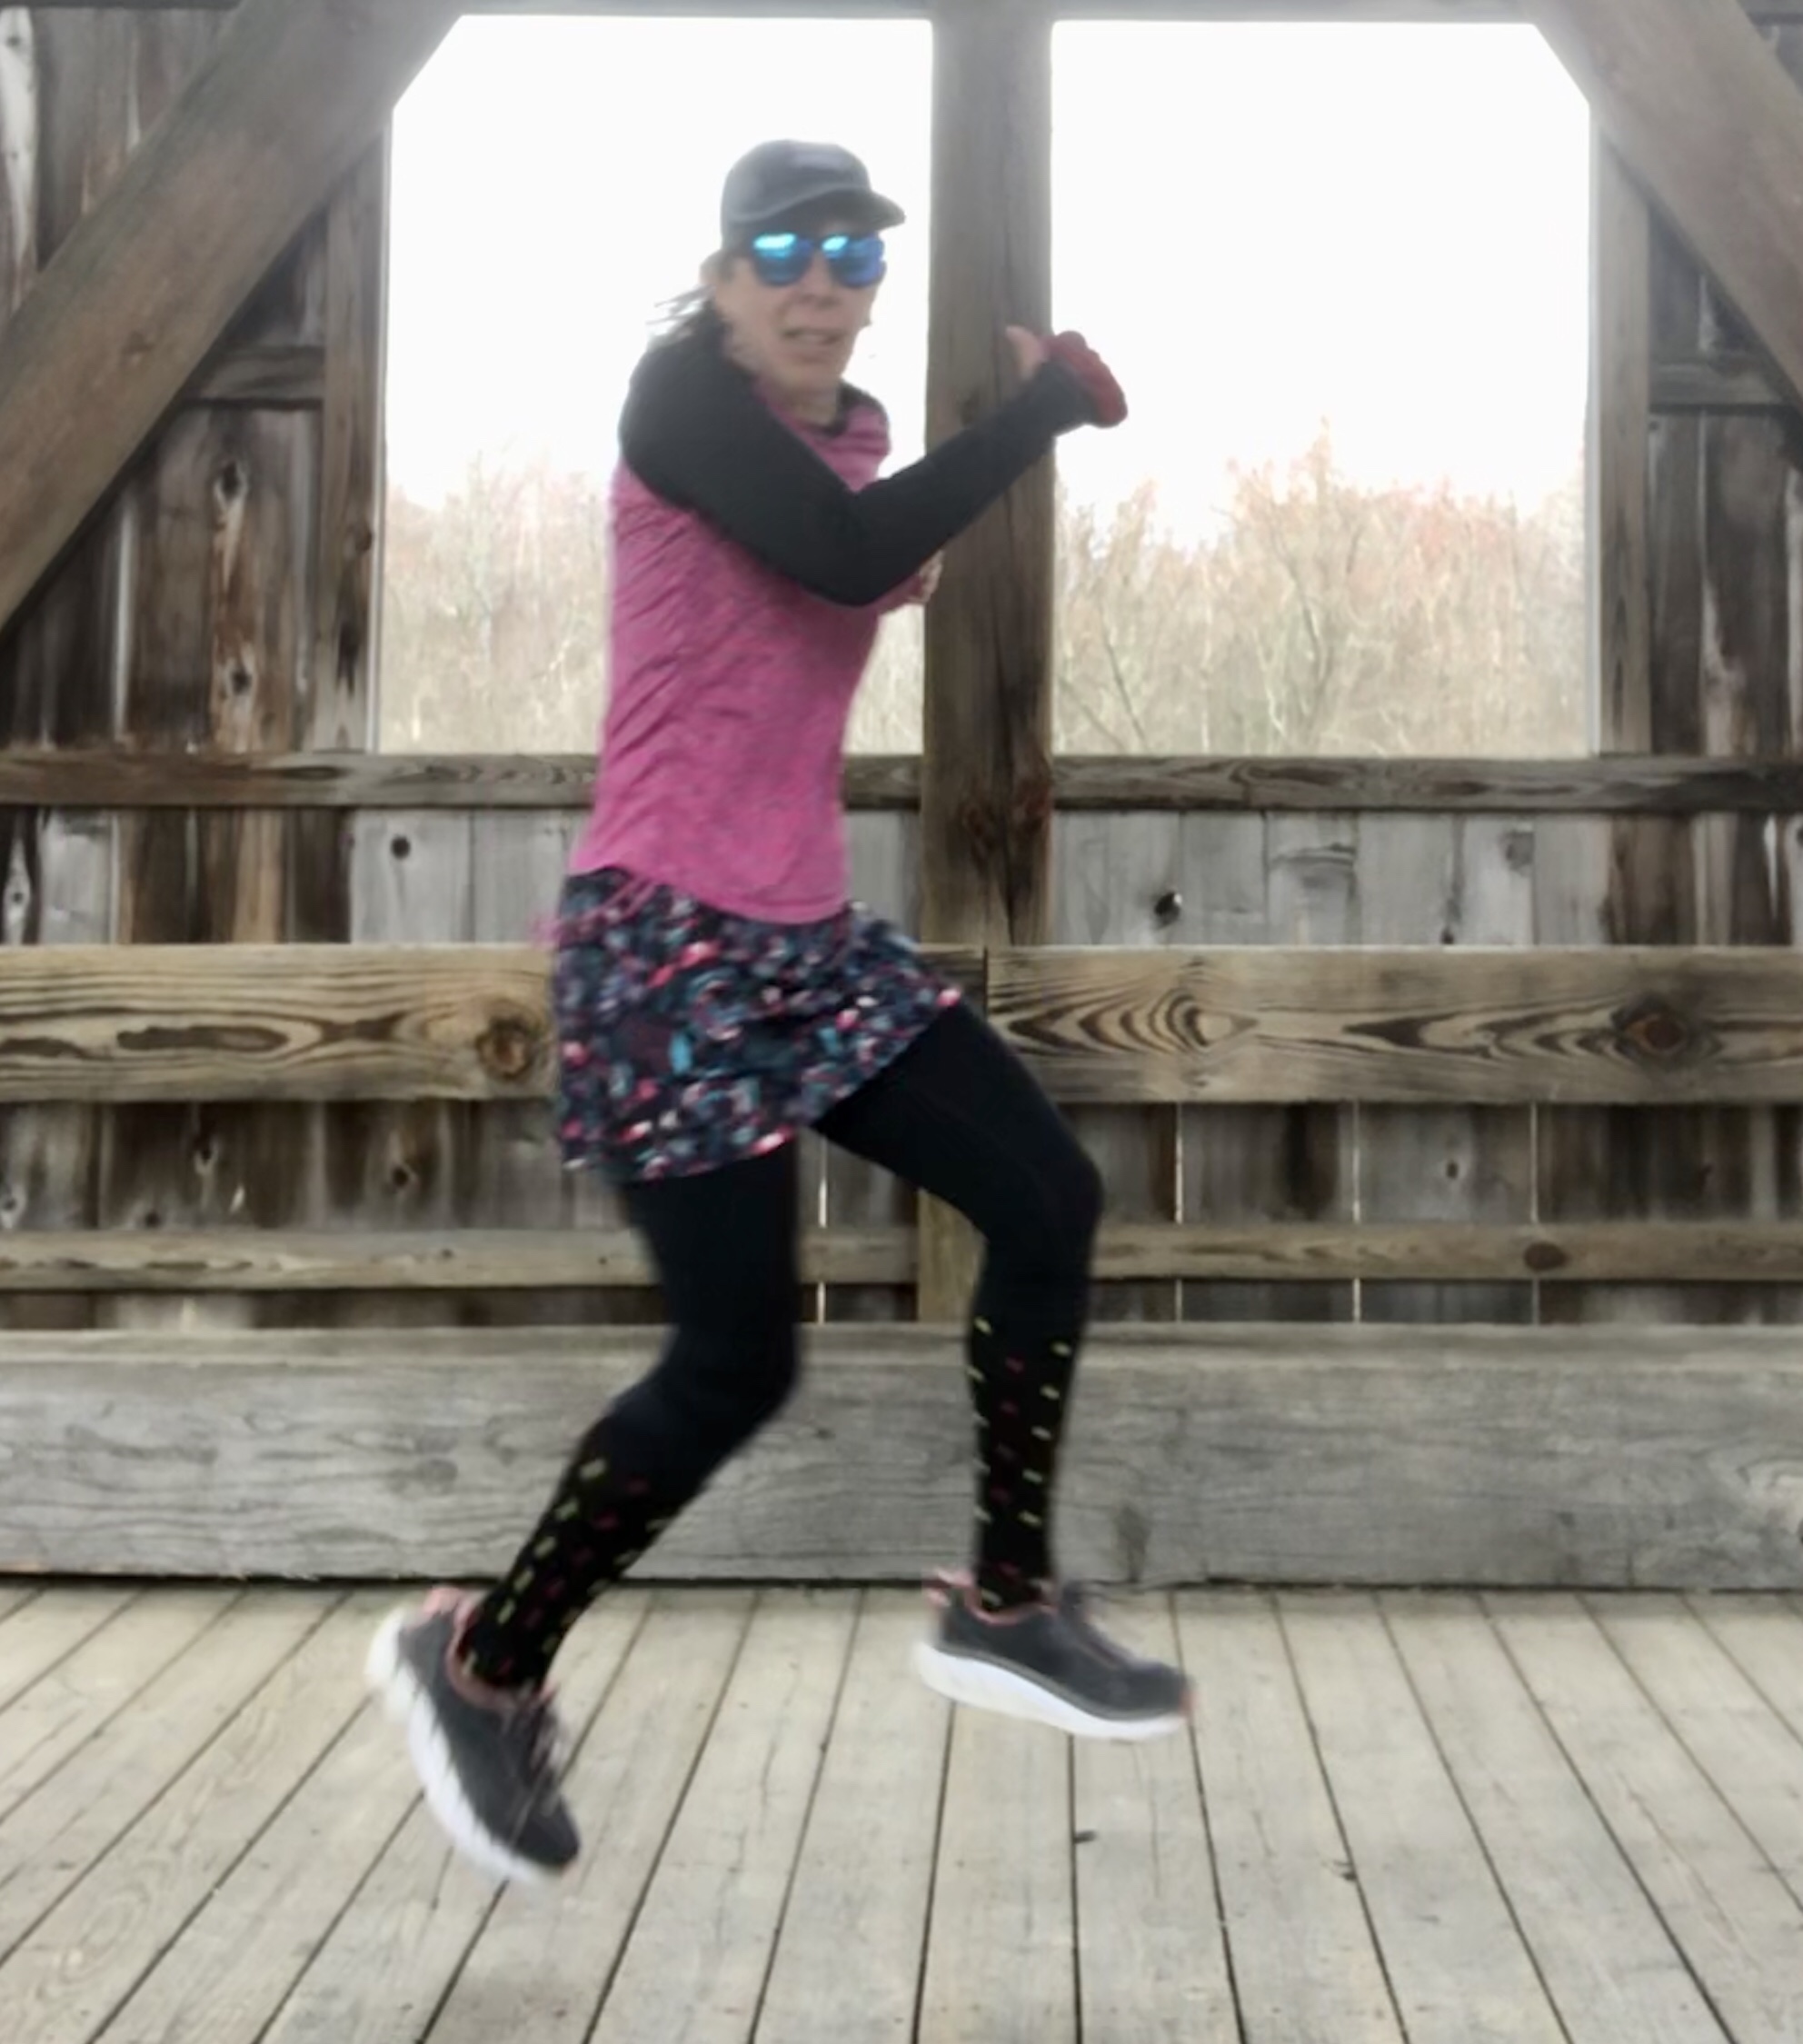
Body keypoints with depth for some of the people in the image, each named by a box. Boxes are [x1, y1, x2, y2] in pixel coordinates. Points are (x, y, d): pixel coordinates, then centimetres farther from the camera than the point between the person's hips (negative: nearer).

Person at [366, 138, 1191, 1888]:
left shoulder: (848, 432, 13)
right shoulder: (683, 388, -10)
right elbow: (849, 554, -27)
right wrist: (1052, 399, -16)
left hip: (809, 935, 9)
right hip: (669, 940, -8)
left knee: (1047, 1198, 4)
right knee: (736, 1368, -6)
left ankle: (1002, 1610, 18)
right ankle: (478, 1665, 16)